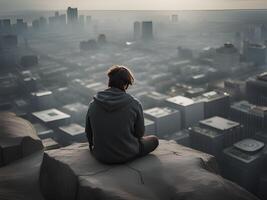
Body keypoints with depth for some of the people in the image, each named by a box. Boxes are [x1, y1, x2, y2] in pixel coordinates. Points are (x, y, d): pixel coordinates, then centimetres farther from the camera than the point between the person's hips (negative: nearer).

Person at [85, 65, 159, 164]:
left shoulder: (93, 104, -8)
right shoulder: (134, 104, -15)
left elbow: (89, 133, 3)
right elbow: (139, 133, -4)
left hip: (100, 156, 4)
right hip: (127, 155, -3)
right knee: (154, 140, 23)